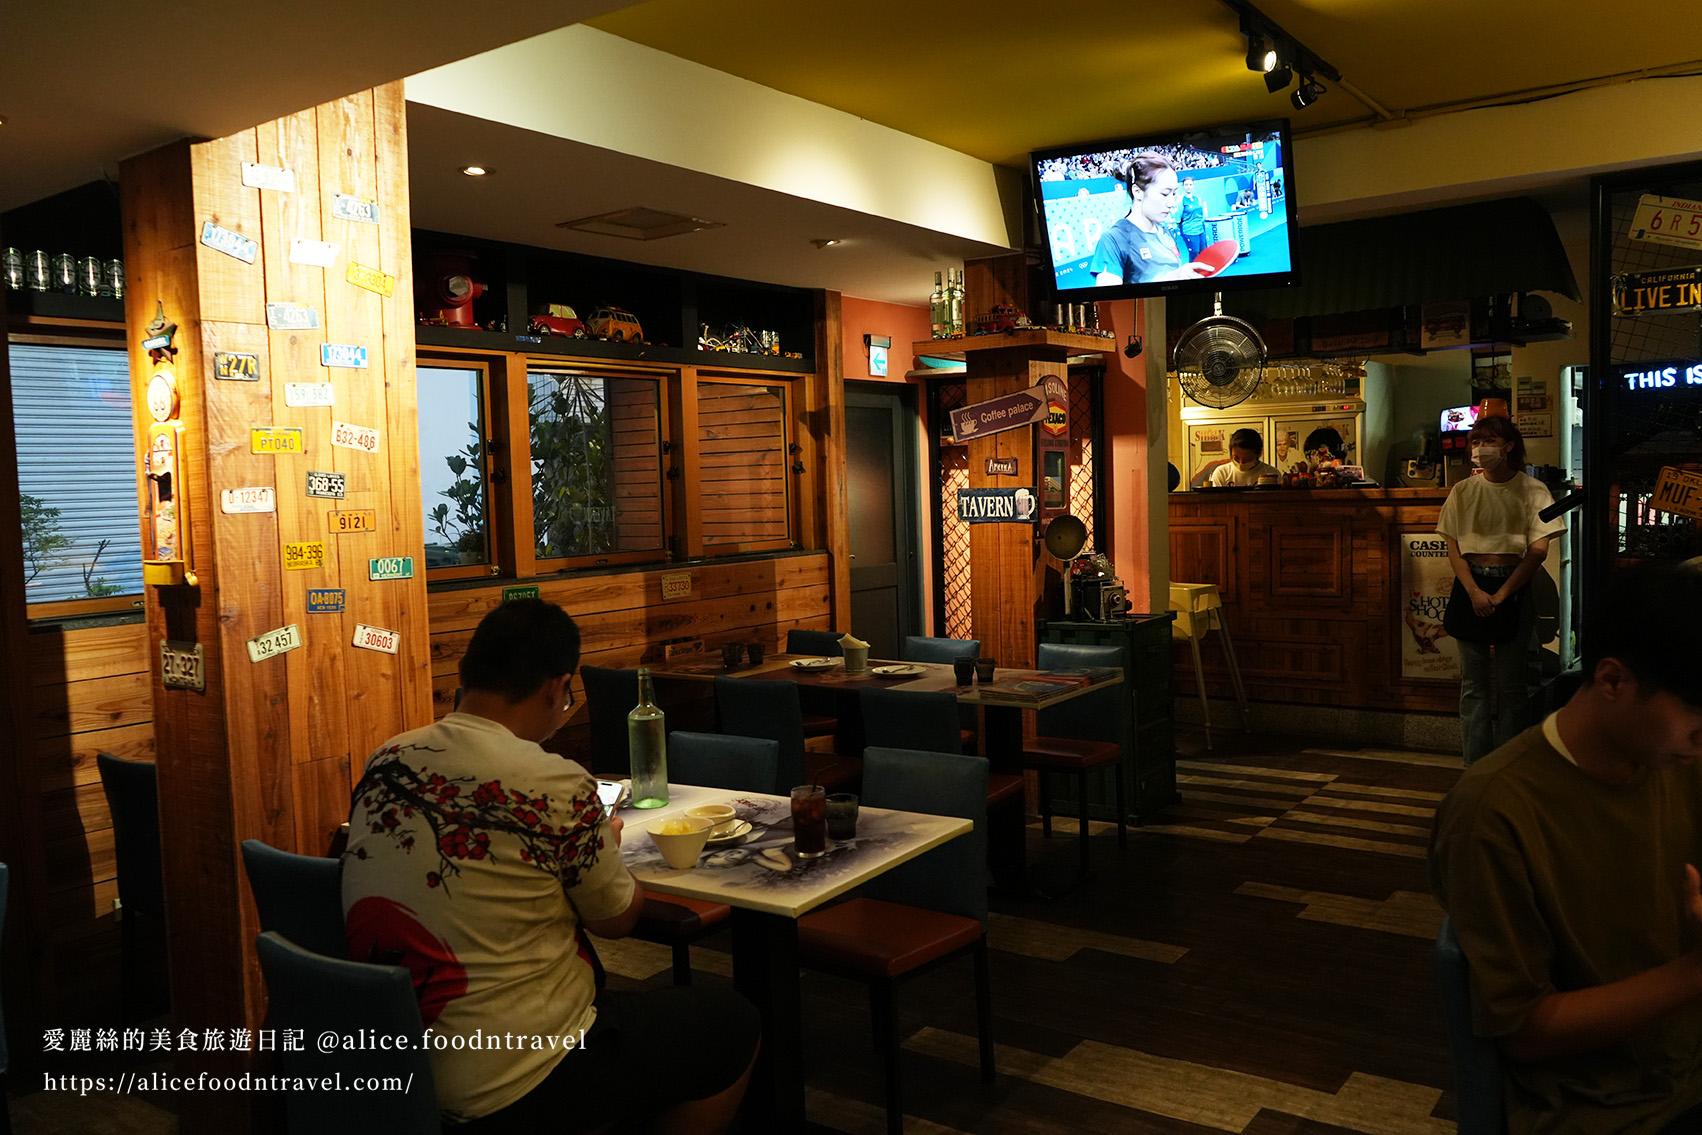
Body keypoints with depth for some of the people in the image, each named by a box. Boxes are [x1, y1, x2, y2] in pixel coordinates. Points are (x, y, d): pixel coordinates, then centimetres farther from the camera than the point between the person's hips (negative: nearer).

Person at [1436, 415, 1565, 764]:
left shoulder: (1532, 490, 1)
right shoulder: (1463, 491, 8)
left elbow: (1538, 550, -6)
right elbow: (1453, 548, 4)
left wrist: (1500, 594, -11)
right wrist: (1474, 591, -10)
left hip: (1515, 585, -2)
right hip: (1471, 586, 2)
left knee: (1511, 681, 1)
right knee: (1473, 682, 3)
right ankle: (1474, 766, 8)